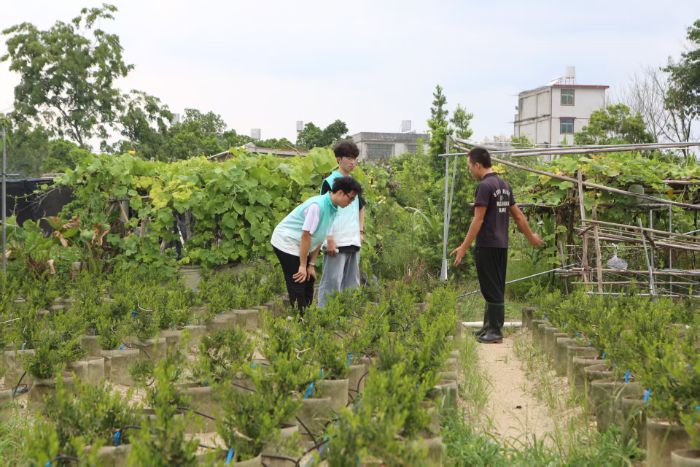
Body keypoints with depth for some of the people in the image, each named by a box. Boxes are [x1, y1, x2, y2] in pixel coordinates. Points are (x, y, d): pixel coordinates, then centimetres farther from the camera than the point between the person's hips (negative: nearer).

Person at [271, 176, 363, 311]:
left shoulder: (333, 209, 2)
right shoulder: (317, 206, -25)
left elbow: (318, 238, 7)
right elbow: (306, 235, -23)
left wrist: (311, 264, 5)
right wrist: (303, 266, -19)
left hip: (298, 248, 9)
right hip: (287, 243, -9)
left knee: (308, 285, 9)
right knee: (298, 288, -10)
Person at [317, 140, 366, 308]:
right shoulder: (329, 182, -5)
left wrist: (361, 231, 19)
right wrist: (329, 239, -16)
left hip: (354, 242, 7)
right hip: (336, 242, -7)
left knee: (352, 284, 10)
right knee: (332, 283, -8)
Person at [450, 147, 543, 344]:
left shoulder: (485, 186, -16)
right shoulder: (504, 185, 13)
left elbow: (478, 220, -19)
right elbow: (518, 215, 18)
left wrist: (464, 247, -18)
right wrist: (531, 237, 30)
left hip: (487, 246, -9)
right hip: (501, 245, 9)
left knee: (492, 289, -6)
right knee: (496, 288, 14)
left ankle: (495, 331, -4)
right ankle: (490, 326, 22)